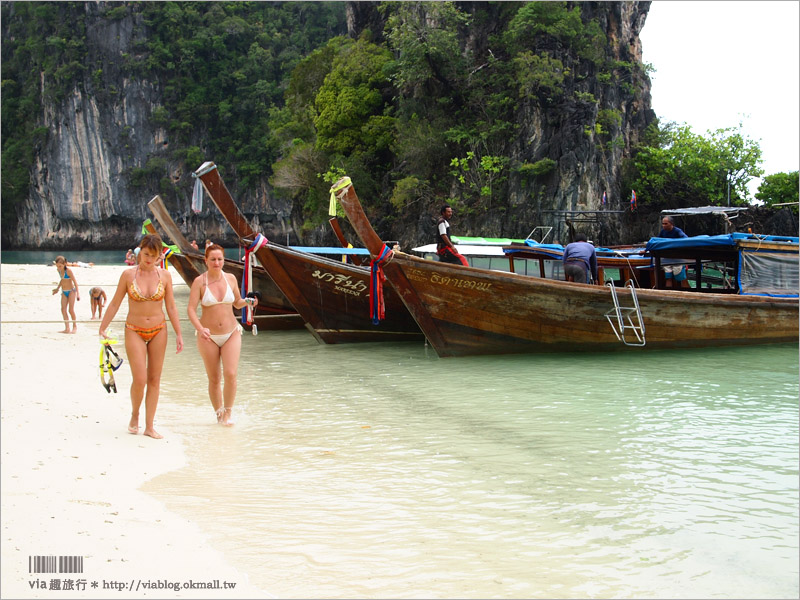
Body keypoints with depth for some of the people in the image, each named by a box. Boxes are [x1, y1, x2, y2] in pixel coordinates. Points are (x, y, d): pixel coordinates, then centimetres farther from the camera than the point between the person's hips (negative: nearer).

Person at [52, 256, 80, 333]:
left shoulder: (68, 270, -19)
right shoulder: (59, 270, 1)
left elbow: (75, 281, -17)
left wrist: (78, 293, -20)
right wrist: (57, 288, 27)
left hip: (71, 291, -6)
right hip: (64, 292, 6)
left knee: (71, 310, -7)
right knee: (63, 309, -4)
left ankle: (75, 326, 11)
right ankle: (67, 328, -4)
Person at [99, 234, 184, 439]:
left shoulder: (164, 275, -1)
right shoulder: (128, 274, -5)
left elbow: (171, 307, 5)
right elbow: (115, 303, 2)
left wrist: (178, 334, 3)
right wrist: (102, 328, 1)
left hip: (158, 331, 2)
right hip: (134, 331, -2)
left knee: (154, 379, 5)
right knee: (140, 380, -10)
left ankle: (149, 426, 14)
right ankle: (135, 415, 19)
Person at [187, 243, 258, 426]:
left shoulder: (230, 279, 2)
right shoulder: (199, 282, -7)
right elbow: (191, 310, -13)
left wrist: (247, 302, -6)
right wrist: (200, 328, -28)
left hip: (231, 334, 1)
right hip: (208, 336, -1)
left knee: (230, 374, -13)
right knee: (214, 379, 6)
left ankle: (228, 411, 6)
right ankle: (219, 413, 25)